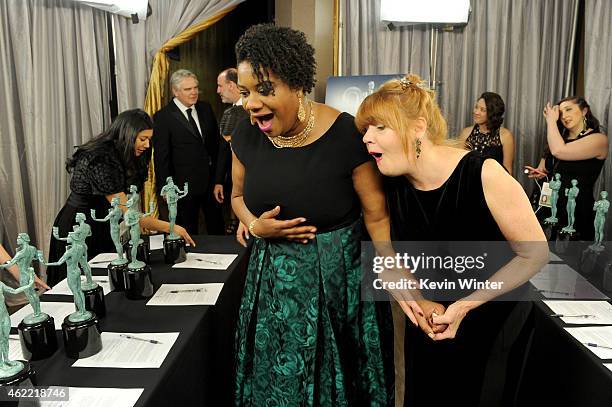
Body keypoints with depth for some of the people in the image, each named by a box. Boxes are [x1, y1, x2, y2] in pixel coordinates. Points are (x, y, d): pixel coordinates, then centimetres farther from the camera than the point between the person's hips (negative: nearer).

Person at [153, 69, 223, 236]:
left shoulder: (206, 108, 4)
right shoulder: (163, 117, -12)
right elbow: (161, 157, -9)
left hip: (212, 179, 5)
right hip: (185, 184, -5)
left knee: (217, 227, 18)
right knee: (188, 232, 12)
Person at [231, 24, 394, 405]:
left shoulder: (346, 134, -19)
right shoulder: (246, 136, -5)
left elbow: (377, 216, -13)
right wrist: (256, 226, -9)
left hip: (339, 279, -3)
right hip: (273, 281, 4)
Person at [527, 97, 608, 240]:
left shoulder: (599, 139, -11)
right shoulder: (561, 138, 12)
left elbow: (559, 151, -25)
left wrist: (551, 120, -12)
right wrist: (539, 172, 3)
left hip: (577, 213, -6)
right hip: (549, 208, 6)